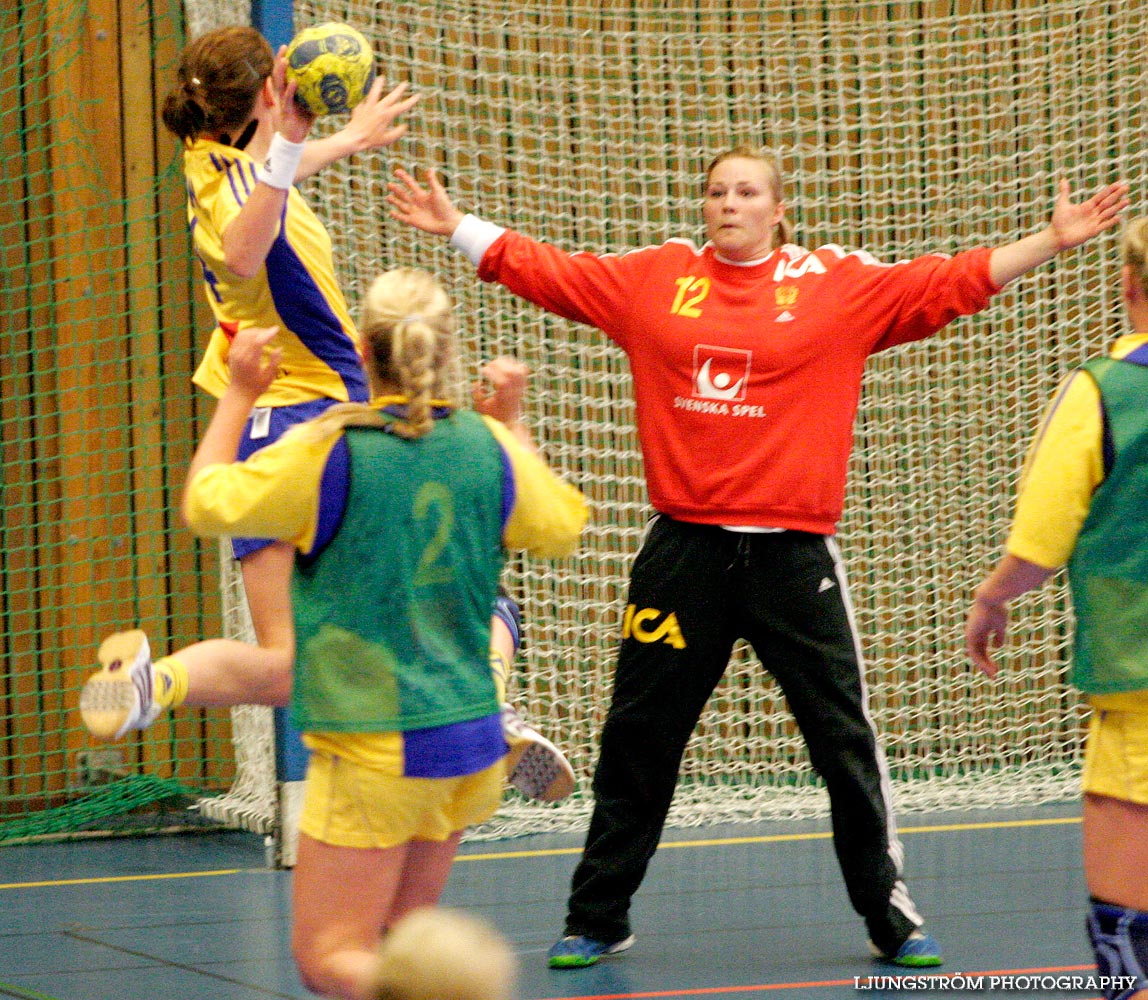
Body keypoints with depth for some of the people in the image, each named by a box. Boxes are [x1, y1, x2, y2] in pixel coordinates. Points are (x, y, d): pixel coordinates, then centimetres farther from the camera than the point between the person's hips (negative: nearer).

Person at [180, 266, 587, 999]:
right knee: (398, 934, 20)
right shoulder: (489, 446, 0)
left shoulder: (328, 450, -14)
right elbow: (565, 525, 20)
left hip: (374, 745, -6)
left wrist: (238, 395, 11)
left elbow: (204, 505, 0)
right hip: (472, 736, 6)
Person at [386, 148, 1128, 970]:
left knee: (846, 740, 0)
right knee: (637, 741, 8)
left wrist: (1055, 240, -7)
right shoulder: (655, 277, 7)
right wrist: (455, 224, 12)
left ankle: (891, 915, 13)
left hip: (794, 554, -2)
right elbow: (543, 269, 14)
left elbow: (952, 283, -1)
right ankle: (596, 919, 20)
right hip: (684, 553, 2)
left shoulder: (839, 285, 1)